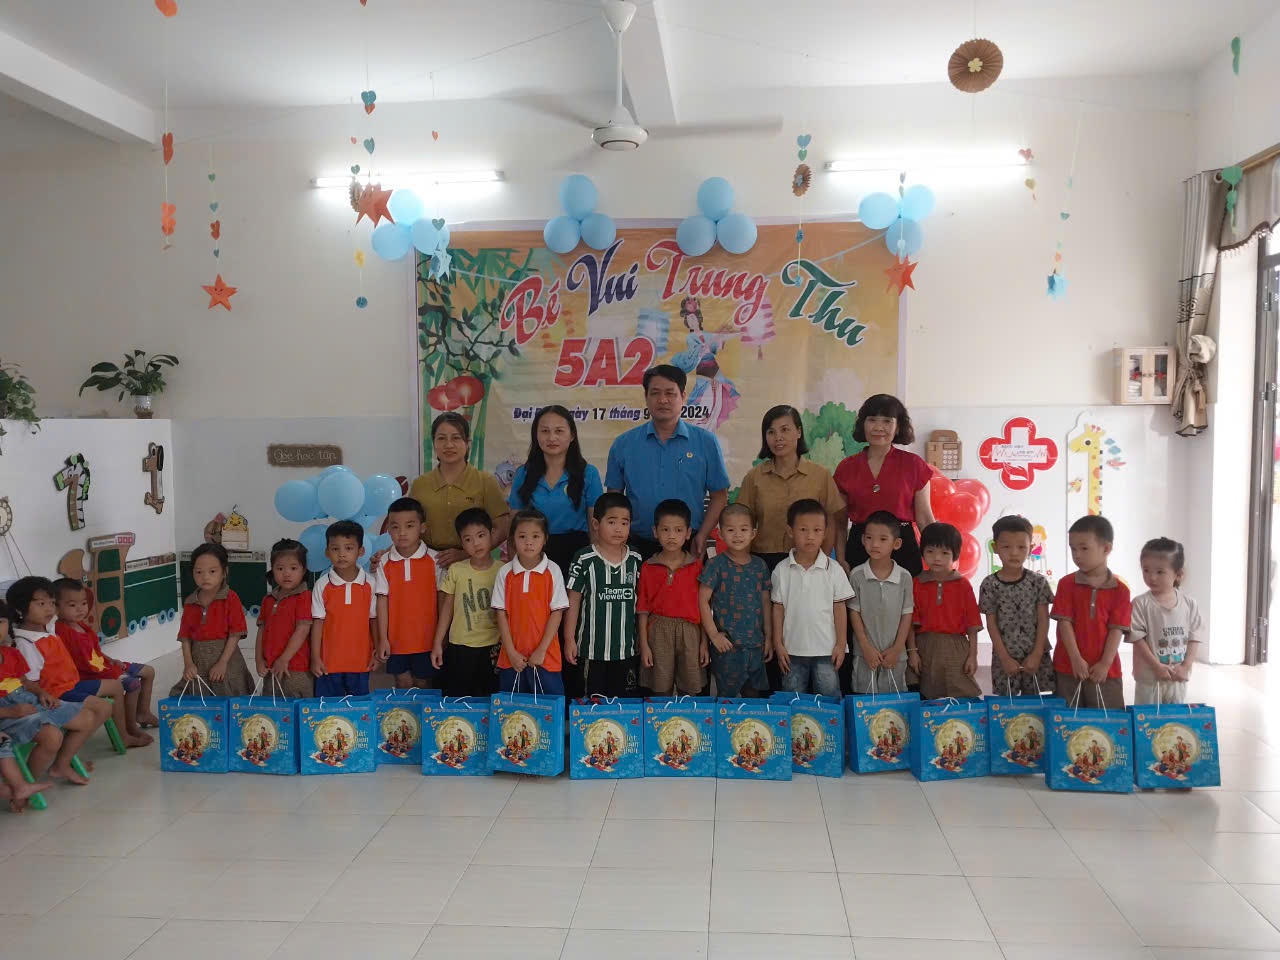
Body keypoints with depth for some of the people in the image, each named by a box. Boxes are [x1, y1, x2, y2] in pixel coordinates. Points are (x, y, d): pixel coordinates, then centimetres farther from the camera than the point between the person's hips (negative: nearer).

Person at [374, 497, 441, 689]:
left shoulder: (434, 560, -6)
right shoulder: (385, 563, -2)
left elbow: (441, 599, -1)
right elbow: (382, 601, 0)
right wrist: (382, 639, -2)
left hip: (426, 639, -1)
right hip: (396, 639, 1)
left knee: (424, 684, 9)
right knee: (403, 684, 10)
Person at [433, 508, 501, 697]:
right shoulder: (455, 570, -2)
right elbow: (447, 608, 4)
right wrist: (437, 644, 2)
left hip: (493, 647, 0)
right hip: (460, 647, 0)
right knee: (456, 697, 5)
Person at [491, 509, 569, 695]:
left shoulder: (552, 571, -4)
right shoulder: (505, 573, 1)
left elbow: (557, 612, -4)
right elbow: (501, 614, 1)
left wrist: (541, 651, -9)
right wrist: (511, 652, -5)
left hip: (545, 657, -2)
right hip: (512, 658, 2)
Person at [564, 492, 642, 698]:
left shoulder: (635, 560, 2)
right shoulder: (584, 559, -7)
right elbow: (573, 601, -3)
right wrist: (569, 639, -4)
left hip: (626, 647, 3)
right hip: (593, 647, -3)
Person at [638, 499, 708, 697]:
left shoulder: (696, 566, 2)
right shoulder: (648, 568, 2)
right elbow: (643, 609, 3)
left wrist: (704, 642, 1)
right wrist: (644, 644, -1)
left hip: (689, 631, 0)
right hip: (658, 631, 0)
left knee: (690, 691, 5)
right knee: (661, 691, 4)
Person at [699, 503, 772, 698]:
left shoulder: (760, 566, 7)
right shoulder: (716, 565, -7)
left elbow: (766, 603, 12)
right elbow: (703, 601, -7)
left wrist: (769, 637, 10)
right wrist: (713, 635, -11)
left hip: (756, 644, 4)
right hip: (727, 644, -4)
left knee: (754, 694, 13)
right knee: (727, 696, 3)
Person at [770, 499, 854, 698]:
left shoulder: (833, 569, -4)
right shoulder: (782, 570, -2)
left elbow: (839, 609, 0)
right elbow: (778, 608, 2)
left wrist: (841, 644, -2)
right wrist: (778, 644, 0)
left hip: (826, 650, -1)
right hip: (792, 650, 1)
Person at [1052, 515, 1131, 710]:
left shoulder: (1120, 590, -1)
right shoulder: (1066, 584, 0)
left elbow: (1116, 629, -4)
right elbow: (1064, 623, -5)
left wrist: (1105, 663, -11)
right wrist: (1076, 659, -12)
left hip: (1105, 670, 0)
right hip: (1068, 667, 0)